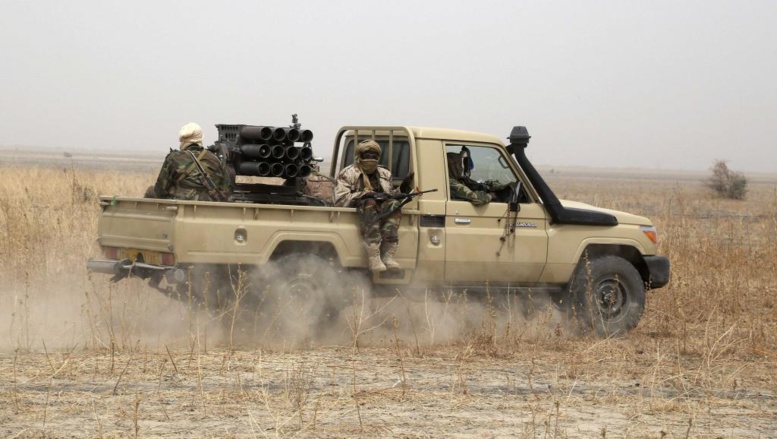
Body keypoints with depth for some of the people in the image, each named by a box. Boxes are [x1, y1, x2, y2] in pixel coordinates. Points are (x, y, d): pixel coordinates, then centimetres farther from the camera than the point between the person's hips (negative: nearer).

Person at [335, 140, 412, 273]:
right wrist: (367, 194, -14)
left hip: (383, 213, 4)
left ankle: (388, 255, -39)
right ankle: (374, 257, -48)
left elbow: (390, 196, 24)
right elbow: (340, 200, -5)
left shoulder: (384, 174, 25)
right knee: (369, 204, -37)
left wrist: (402, 190, 5)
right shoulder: (347, 174, 9)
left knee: (393, 205, -29)